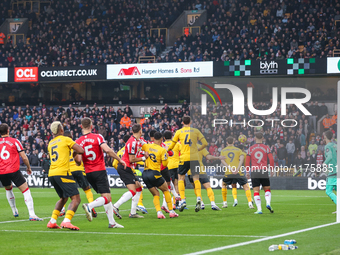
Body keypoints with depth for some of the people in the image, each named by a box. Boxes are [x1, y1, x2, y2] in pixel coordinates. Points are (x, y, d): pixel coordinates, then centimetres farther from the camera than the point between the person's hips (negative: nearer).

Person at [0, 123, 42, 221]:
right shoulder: (15, 141, -1)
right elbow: (24, 158, -1)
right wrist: (28, 167, 15)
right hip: (14, 171, -4)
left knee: (8, 189, 31)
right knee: (26, 191, -2)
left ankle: (14, 212, 36)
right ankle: (32, 215, -15)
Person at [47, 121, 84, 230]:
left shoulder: (50, 144, 20)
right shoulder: (66, 139, 1)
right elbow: (81, 151, -3)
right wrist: (75, 152, 18)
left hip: (51, 173, 7)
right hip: (63, 172, -7)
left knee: (63, 198, 25)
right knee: (76, 199, -9)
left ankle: (52, 221, 16)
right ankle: (66, 221, -29)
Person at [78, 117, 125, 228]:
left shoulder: (78, 142, 2)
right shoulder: (97, 137, -7)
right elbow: (107, 150, -19)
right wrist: (119, 160, -8)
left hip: (88, 173, 5)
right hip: (100, 170, -5)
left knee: (107, 198, 15)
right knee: (106, 198, -8)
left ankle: (111, 222, 13)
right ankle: (89, 206, -32)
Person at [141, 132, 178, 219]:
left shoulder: (147, 146, 4)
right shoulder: (162, 150, -6)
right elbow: (164, 164, -6)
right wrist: (166, 156, 12)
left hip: (145, 173, 4)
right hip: (154, 174, -4)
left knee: (156, 194, 13)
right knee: (166, 190, 17)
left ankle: (159, 212, -7)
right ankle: (171, 212, 15)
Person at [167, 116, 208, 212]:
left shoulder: (179, 132, 7)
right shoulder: (196, 131, 8)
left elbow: (171, 146, 11)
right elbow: (205, 143, 4)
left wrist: (166, 150, 31)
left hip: (184, 158, -1)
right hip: (195, 157, 1)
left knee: (181, 178, 11)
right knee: (196, 178, 0)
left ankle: (183, 200, -1)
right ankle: (199, 198, -22)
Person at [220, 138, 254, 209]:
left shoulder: (223, 151, 16)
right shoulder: (238, 150, 13)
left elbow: (222, 161, 1)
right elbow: (242, 158, -5)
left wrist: (230, 168, -10)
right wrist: (238, 169, -13)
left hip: (228, 173, 1)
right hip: (238, 173, -1)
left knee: (223, 185, 25)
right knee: (246, 186, 5)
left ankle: (225, 203, 18)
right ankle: (250, 203, -10)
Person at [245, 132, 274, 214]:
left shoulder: (250, 148, 6)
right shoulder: (266, 148, 4)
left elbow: (247, 161, 5)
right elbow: (271, 159, -3)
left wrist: (247, 172, 12)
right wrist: (272, 169, 8)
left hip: (254, 172, 0)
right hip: (264, 171, 0)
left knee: (256, 191, 1)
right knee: (267, 190, 13)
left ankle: (259, 209, -7)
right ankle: (268, 203, -11)